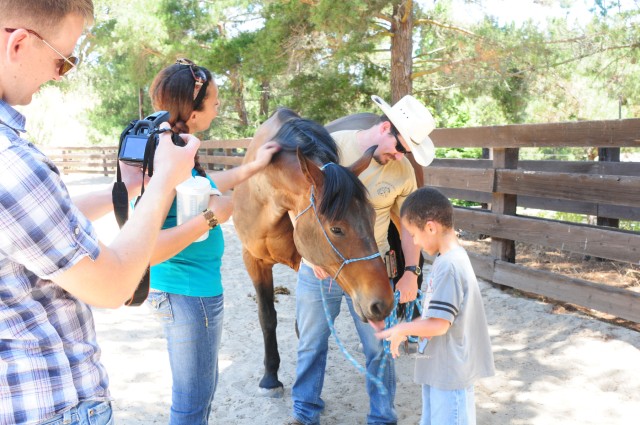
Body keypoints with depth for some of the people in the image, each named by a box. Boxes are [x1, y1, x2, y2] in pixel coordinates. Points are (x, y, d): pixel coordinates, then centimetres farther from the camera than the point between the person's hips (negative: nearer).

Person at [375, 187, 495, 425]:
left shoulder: (449, 266, -26)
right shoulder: (450, 258, 6)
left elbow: (439, 324, -27)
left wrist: (402, 330, -12)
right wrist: (406, 330, 6)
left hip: (451, 372, -10)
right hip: (438, 368, 10)